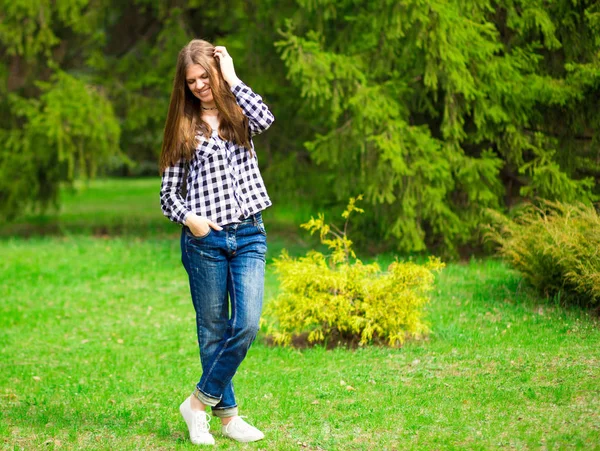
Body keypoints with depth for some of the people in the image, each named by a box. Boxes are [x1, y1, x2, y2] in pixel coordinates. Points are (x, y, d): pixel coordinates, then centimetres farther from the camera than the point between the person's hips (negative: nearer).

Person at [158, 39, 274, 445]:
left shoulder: (239, 115, 9)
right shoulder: (185, 127, 7)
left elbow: (266, 119, -17)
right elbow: (169, 192, 5)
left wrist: (232, 80, -7)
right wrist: (187, 217, -15)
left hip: (249, 236, 1)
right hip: (204, 240, -1)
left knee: (247, 325, -10)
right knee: (214, 331, 3)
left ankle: (200, 402, 5)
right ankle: (227, 415, 13)